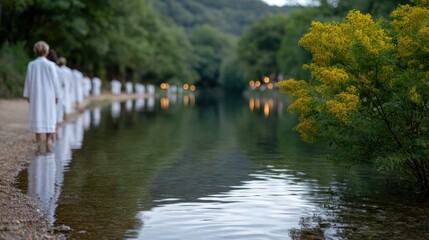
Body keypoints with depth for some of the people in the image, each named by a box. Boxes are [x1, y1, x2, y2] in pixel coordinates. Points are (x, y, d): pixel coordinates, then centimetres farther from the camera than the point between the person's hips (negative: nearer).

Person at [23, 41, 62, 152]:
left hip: (35, 95, 2)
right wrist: (57, 95, 3)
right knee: (49, 118, 6)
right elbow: (55, 81, -6)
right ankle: (48, 143, -3)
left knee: (37, 118, 5)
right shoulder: (50, 65, -8)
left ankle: (39, 145, 1)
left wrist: (27, 95, 9)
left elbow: (28, 81, 1)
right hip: (48, 95, -1)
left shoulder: (31, 65, -2)